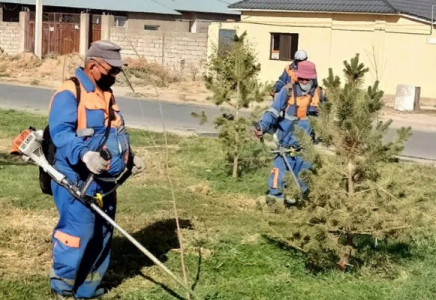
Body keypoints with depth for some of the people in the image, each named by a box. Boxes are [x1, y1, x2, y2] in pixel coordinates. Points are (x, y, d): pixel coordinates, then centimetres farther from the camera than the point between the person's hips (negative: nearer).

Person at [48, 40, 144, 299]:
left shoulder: (107, 94, 16)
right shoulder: (69, 93, -13)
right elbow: (60, 132, -25)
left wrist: (130, 157, 13)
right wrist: (84, 154, -39)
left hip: (105, 180, 9)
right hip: (77, 180, -9)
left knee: (102, 235, 13)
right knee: (77, 233, -10)